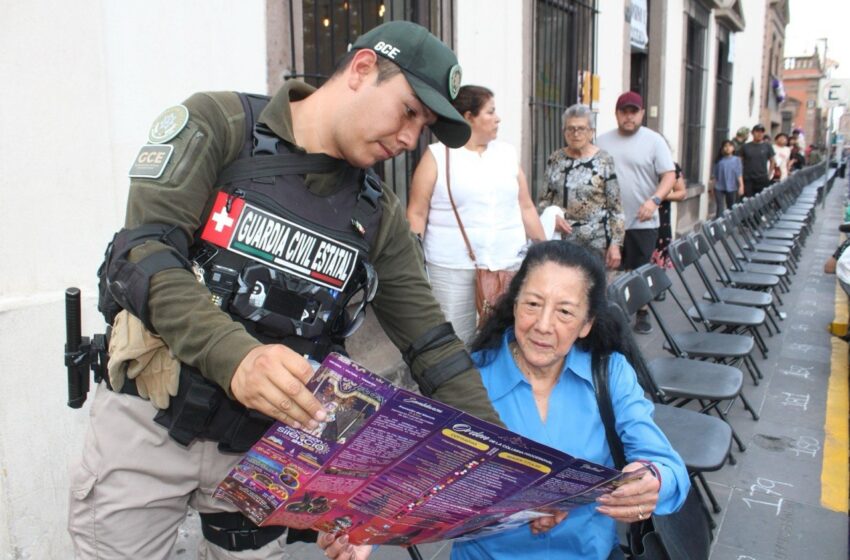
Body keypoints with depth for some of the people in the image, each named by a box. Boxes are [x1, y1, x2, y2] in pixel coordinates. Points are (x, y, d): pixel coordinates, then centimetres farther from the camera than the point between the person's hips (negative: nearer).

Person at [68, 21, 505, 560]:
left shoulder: (379, 215, 1)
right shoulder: (216, 124, -10)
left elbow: (433, 342, 1)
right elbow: (145, 253, -21)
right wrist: (236, 356, -38)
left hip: (267, 445, 4)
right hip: (148, 422, -3)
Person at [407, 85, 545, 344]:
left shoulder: (507, 153, 12)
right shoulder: (437, 155, -1)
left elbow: (526, 208, 15)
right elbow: (417, 214, -2)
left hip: (509, 264, 4)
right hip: (452, 268, -3)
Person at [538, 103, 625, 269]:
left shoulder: (604, 160, -2)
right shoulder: (555, 159, 7)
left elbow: (615, 206, -3)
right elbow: (543, 198, 11)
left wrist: (615, 243, -7)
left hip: (596, 241, -2)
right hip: (561, 238, 3)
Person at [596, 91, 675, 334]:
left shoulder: (653, 140, 0)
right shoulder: (603, 141, 9)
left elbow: (669, 175, -4)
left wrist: (654, 200, -21)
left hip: (642, 221, -2)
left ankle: (642, 314, 21)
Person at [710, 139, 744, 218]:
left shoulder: (736, 160, 1)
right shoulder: (719, 160, 2)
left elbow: (739, 174, -3)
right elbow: (714, 175, 6)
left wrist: (741, 186, -11)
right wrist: (712, 186, 4)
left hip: (731, 188, 0)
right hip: (719, 187, 0)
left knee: (731, 208, 12)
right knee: (719, 207, -4)